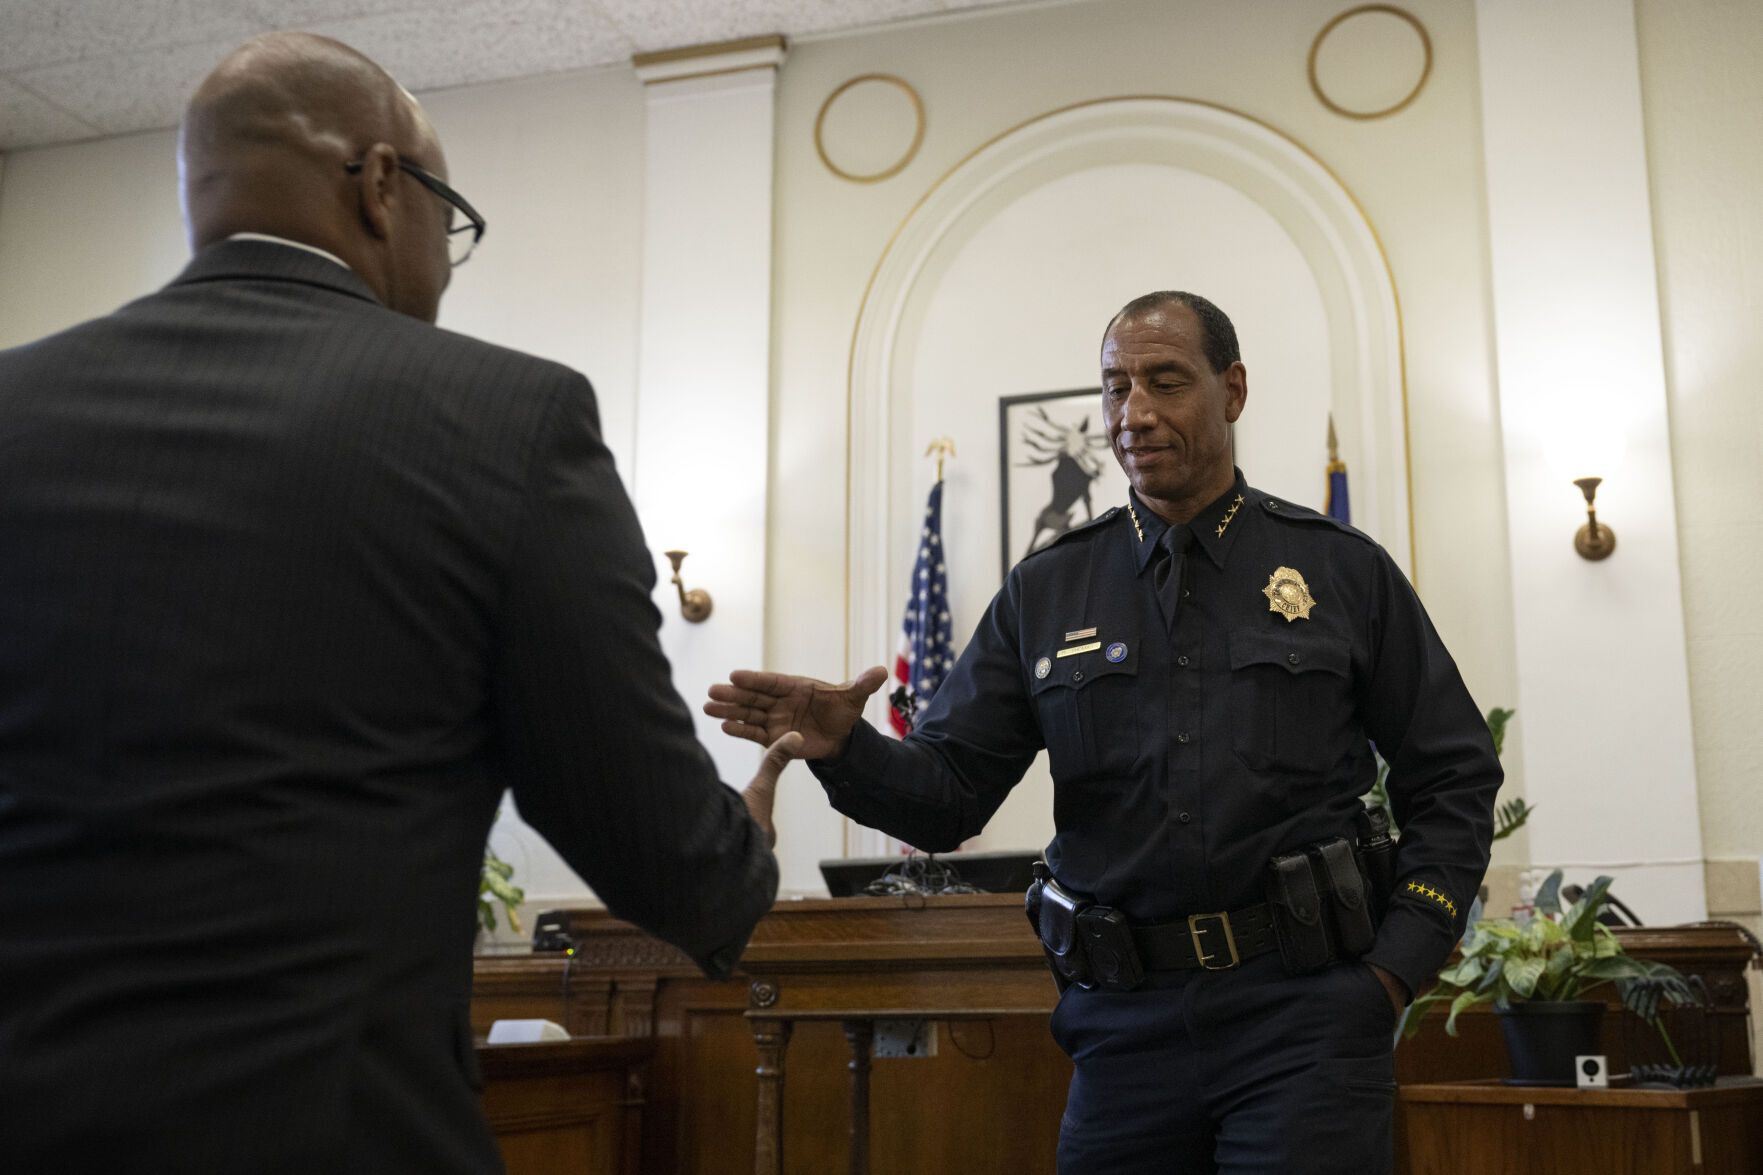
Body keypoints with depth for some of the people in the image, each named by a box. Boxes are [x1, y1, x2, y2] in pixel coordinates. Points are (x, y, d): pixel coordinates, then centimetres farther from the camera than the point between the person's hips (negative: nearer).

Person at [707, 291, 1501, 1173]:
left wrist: (1397, 965, -3)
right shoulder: (1044, 593, 8)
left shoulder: (1342, 569, 4)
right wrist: (846, 750, -17)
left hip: (1301, 1011, -2)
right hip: (1124, 1023, 2)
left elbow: (1452, 780, 7)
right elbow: (949, 794, 4)